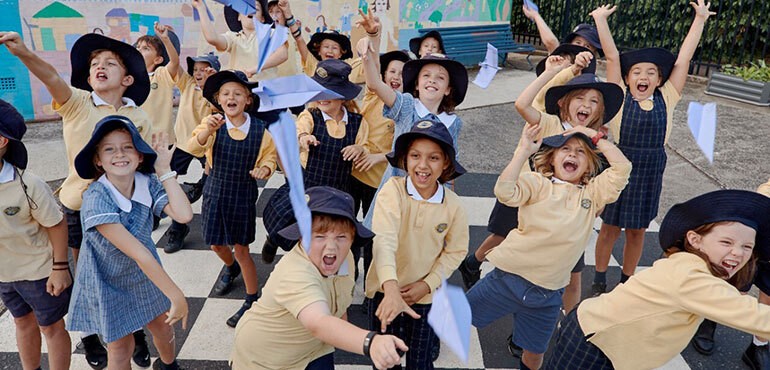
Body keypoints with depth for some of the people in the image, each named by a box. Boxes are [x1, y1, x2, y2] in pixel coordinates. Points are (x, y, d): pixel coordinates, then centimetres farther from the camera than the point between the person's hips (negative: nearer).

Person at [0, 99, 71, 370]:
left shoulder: (27, 186, -29)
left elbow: (56, 224, -18)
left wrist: (60, 268, -13)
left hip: (39, 270, -5)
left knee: (51, 327, 14)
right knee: (23, 322, 26)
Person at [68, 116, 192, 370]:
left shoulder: (148, 183, -17)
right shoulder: (96, 199, -31)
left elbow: (184, 215, -32)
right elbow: (137, 252, -34)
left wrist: (165, 170, -26)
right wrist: (176, 296, -33)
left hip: (146, 273, 4)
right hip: (109, 283, -4)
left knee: (164, 327, 22)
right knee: (120, 349, 12)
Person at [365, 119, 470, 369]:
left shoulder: (453, 204, -13)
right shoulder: (393, 190, -22)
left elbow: (455, 251, 0)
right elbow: (384, 240, -35)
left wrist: (427, 284, -11)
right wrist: (390, 287, -49)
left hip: (426, 295, 1)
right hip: (386, 290, -1)